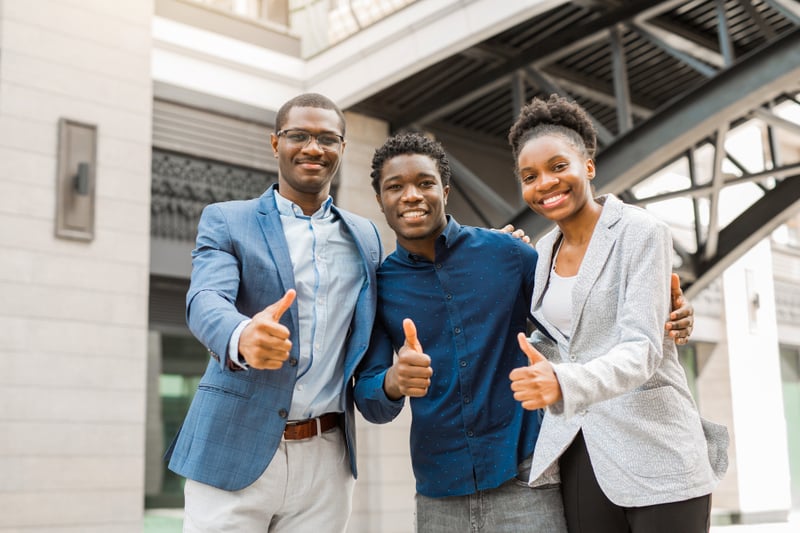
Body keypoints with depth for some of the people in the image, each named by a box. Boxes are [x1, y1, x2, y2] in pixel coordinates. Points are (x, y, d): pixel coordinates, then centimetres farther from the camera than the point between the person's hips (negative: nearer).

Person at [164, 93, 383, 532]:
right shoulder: (225, 221, 2)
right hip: (235, 452, -3)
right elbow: (205, 301, -16)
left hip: (325, 460, 3)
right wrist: (242, 339, -37)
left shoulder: (365, 237, 13)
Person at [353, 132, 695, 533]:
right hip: (438, 495, 2)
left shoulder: (505, 252, -3)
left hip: (522, 478, -1)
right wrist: (393, 382, -27)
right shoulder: (379, 285, 1)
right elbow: (369, 401, -4)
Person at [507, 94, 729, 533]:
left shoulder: (639, 232, -9)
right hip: (578, 456, 5)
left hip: (655, 459, -5)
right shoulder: (543, 252, 9)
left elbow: (641, 350, -20)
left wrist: (563, 384, -35)